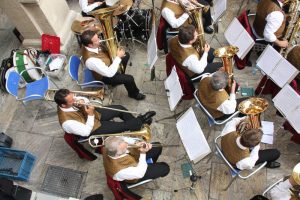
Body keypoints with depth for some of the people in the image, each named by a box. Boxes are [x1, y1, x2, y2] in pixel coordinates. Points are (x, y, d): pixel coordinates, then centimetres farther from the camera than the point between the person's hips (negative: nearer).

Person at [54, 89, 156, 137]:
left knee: (120, 108, 7)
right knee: (123, 126, -4)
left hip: (94, 113, 7)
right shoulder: (67, 122, -36)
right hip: (93, 128, -6)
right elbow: (86, 132, -27)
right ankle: (141, 121, 24)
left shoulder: (69, 101, -17)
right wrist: (90, 115, -32)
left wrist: (82, 101, -24)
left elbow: (85, 99, -2)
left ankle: (137, 121, 29)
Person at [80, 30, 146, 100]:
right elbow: (110, 73, -36)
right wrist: (118, 57, -30)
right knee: (129, 79, -14)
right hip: (105, 76, -8)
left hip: (108, 63, 8)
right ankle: (134, 94, 20)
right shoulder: (91, 60, -42)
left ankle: (120, 76, 36)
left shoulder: (94, 45, -20)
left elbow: (104, 49, 3)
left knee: (126, 55, 15)